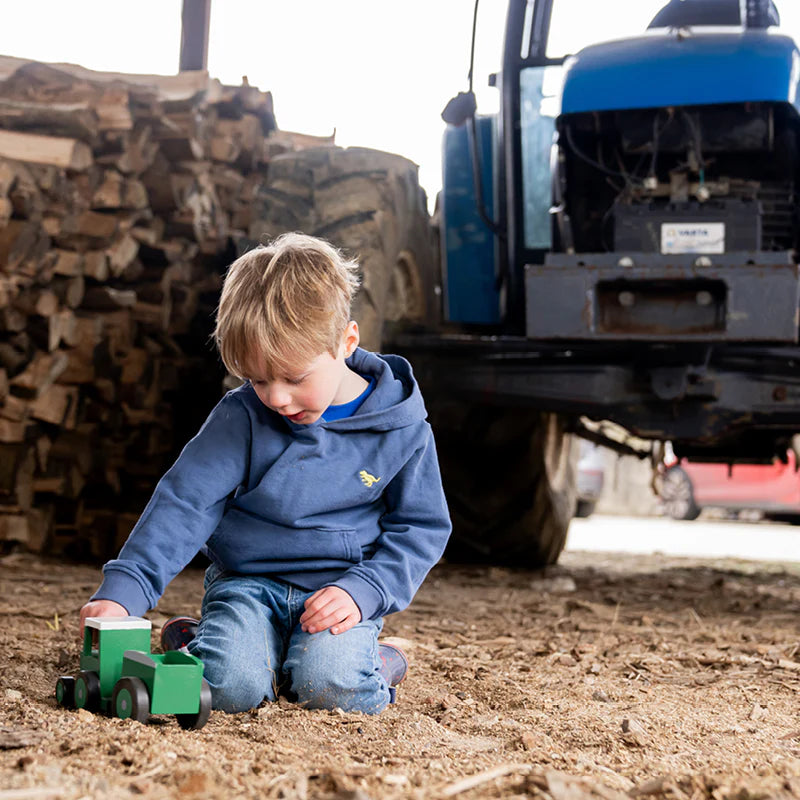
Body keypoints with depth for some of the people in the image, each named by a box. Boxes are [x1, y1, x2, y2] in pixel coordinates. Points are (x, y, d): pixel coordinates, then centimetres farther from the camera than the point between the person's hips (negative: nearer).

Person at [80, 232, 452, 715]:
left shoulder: (401, 428, -6)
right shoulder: (243, 417, -7)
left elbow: (422, 527, 3)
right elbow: (185, 502, -9)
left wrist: (362, 592, -13)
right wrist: (123, 590, -21)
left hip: (339, 589, 0)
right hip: (247, 582, 1)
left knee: (333, 689, -28)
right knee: (228, 687, -26)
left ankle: (371, 659, 6)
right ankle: (196, 642, 8)